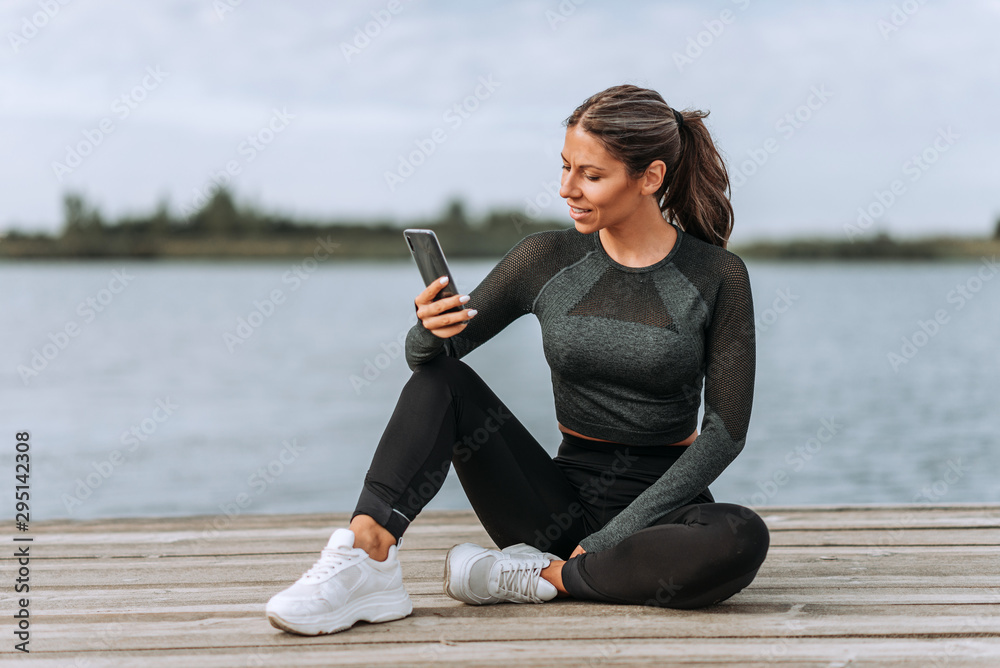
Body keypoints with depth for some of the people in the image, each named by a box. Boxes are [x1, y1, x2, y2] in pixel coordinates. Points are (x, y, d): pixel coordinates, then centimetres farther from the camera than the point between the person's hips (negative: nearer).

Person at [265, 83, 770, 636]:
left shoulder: (717, 276, -7)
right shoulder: (548, 258, -1)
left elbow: (726, 431, -9)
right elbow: (423, 356, 2)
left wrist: (612, 537, -15)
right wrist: (431, 329, -24)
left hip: (661, 505, -2)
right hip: (564, 502, 2)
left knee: (743, 539, -35)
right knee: (442, 379, -15)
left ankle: (538, 576, -21)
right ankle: (366, 563, -31)